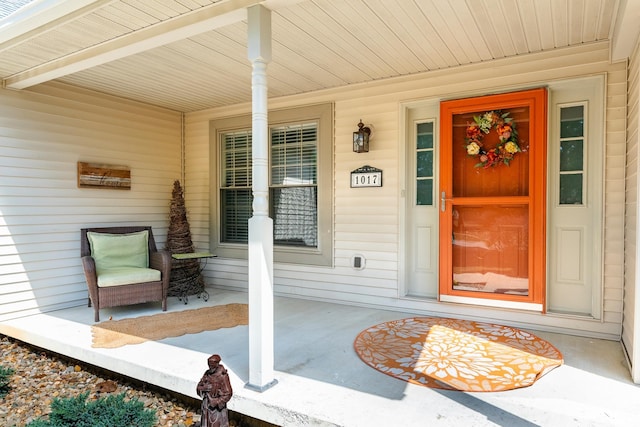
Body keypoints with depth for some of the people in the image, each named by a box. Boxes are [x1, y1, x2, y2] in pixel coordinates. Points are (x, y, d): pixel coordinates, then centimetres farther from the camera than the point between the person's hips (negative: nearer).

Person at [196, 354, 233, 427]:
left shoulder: (222, 376, -21)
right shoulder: (207, 373, -2)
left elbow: (228, 394, -19)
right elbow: (199, 388, 3)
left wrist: (215, 403, -21)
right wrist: (206, 387, -19)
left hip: (218, 407, -6)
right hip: (207, 406, 6)